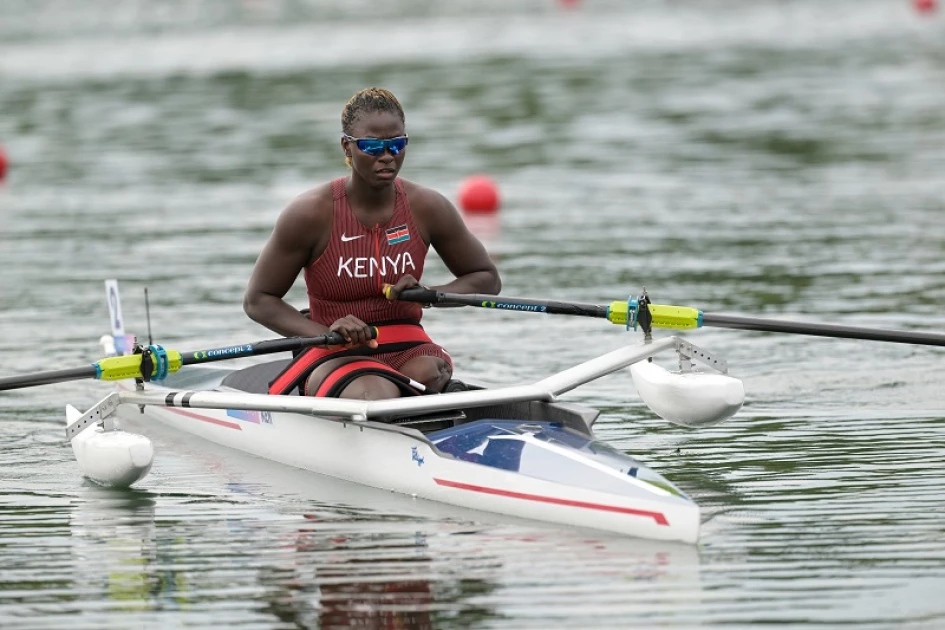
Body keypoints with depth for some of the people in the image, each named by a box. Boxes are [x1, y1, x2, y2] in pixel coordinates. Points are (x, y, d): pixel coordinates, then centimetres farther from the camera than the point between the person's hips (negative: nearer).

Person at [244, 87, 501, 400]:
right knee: (376, 396, -37)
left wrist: (428, 294, -9)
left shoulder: (426, 207, 1)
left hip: (407, 348, 3)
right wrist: (325, 333, -21)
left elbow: (487, 278, 13)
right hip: (335, 356, -3)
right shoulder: (311, 213, -8)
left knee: (429, 374, -34)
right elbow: (257, 300, -3)